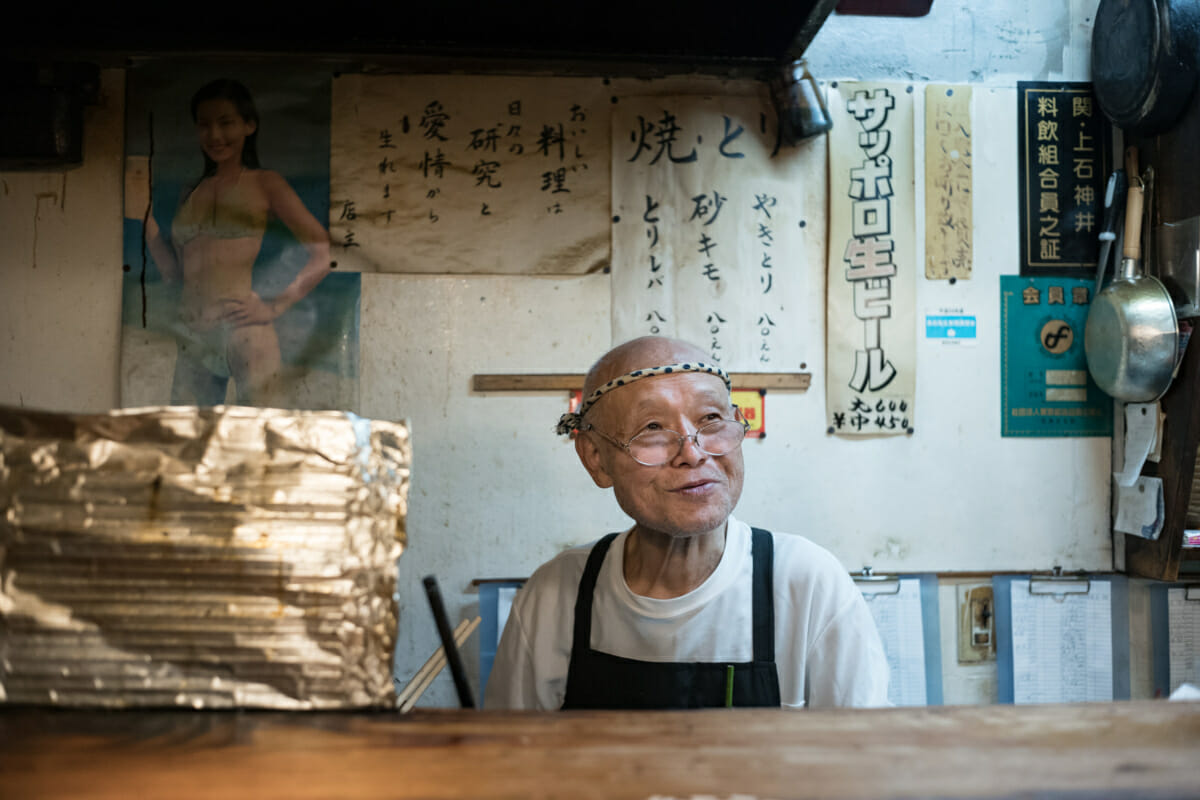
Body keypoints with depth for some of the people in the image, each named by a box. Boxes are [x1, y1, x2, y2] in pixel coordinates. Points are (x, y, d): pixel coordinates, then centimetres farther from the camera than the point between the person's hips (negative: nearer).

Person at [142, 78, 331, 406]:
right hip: (192, 338, 5)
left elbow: (324, 253, -2)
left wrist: (276, 305, -7)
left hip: (243, 328, -5)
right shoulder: (192, 192, 20)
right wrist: (146, 218, 12)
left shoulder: (264, 184, 7)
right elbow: (174, 271, 20)